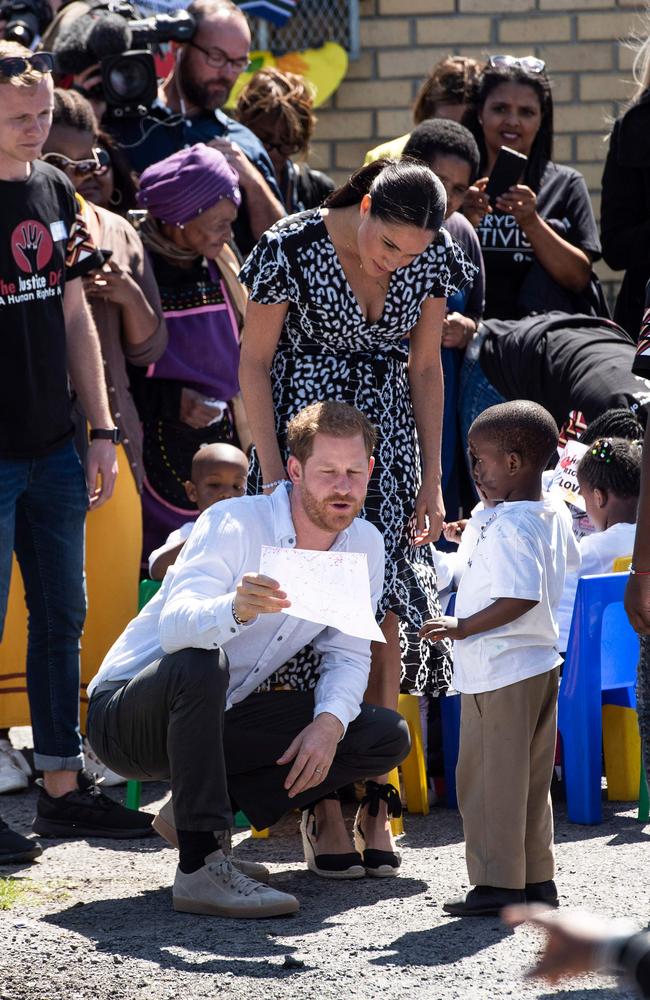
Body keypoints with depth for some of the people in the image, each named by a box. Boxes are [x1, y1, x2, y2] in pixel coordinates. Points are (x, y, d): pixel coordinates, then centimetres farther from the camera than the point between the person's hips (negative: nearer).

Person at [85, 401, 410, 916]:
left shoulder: (365, 546, -2)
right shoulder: (235, 523, -21)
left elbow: (348, 655, 1)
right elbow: (174, 627, -35)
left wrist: (330, 721, -20)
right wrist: (237, 608, -57)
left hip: (219, 719, 6)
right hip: (128, 712, -6)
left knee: (388, 736, -6)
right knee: (200, 663, -40)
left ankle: (201, 808, -3)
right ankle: (202, 867, -35)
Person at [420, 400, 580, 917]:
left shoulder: (508, 526, -20)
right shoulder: (555, 515, 8)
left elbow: (521, 597, -30)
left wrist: (463, 628, -23)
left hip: (501, 671, -10)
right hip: (542, 663, 10)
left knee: (489, 777, -3)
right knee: (531, 778, 15)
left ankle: (498, 882, -2)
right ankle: (538, 878, 20)